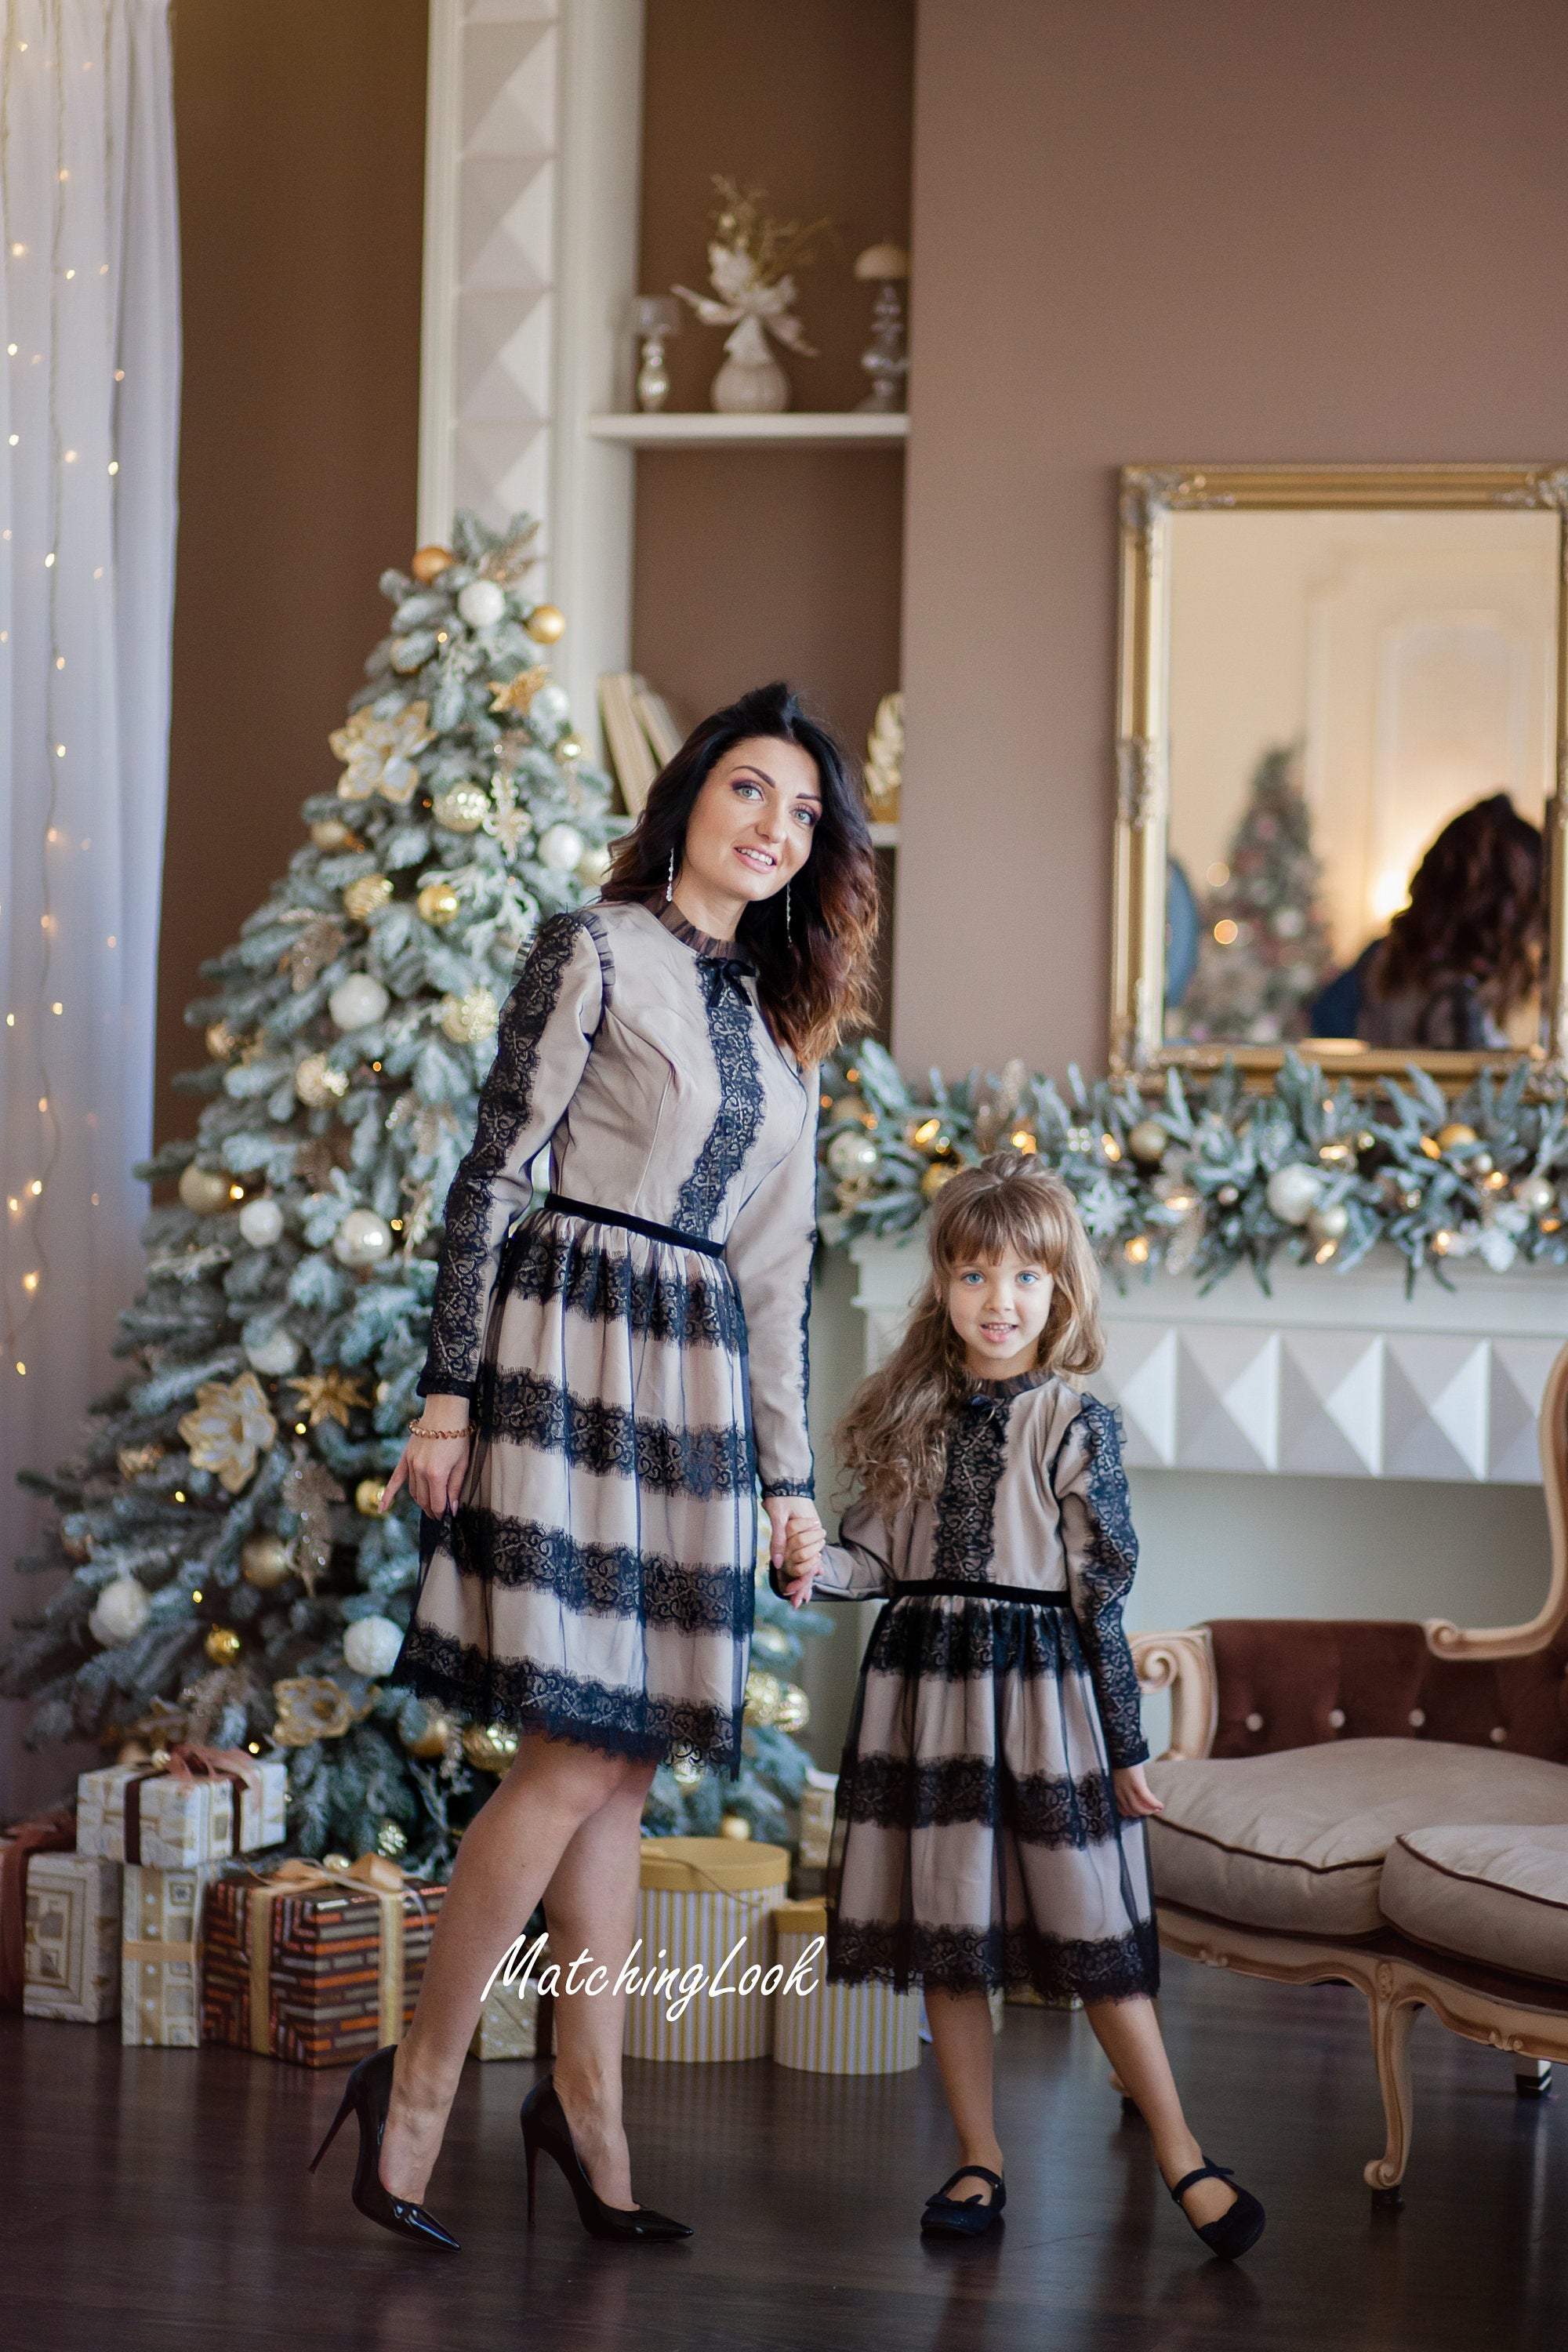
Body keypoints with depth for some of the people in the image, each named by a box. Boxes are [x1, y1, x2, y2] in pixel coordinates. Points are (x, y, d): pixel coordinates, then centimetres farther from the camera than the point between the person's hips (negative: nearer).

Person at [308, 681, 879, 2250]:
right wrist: (447, 1395, -12)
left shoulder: (785, 1016, 18)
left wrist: (784, 1467, 16)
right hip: (572, 1349, -7)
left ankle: (586, 2095, 15)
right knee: (580, 1751, -11)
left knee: (627, 1759, 7)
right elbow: (491, 1173, -6)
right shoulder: (596, 951, -2)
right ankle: (417, 2081, 1)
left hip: (701, 1375, 7)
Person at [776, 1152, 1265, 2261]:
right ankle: (980, 2160, 20)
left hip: (1041, 1682, -4)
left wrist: (1124, 1744, -3)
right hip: (924, 1680, 4)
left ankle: (1182, 2155, 11)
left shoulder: (1077, 1423, -4)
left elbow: (1102, 1592, -4)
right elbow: (879, 1554, 11)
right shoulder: (914, 1412, 8)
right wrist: (816, 1564, -12)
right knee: (946, 1933, 8)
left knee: (1090, 1931, -2)